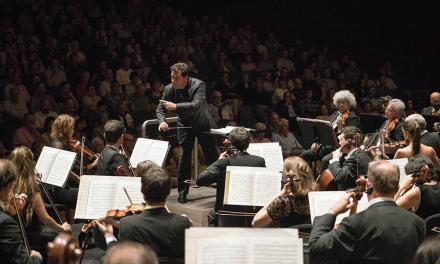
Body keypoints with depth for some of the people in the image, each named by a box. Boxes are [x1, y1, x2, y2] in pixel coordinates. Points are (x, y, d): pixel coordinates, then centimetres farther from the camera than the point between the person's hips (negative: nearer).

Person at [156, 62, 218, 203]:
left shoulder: (198, 85, -26)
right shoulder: (169, 89, -13)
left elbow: (197, 105, -42)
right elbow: (160, 109, -5)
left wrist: (176, 106, -51)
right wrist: (162, 121, -26)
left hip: (202, 123, -3)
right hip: (184, 125, 3)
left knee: (212, 156, 6)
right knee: (184, 157, -6)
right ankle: (182, 192, 1)